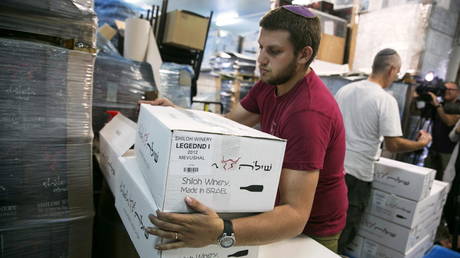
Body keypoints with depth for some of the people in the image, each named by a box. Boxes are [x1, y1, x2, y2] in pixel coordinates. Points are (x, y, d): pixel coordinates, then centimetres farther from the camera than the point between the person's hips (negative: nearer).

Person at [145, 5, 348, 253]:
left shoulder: (309, 112, -33)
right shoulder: (270, 82, -7)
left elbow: (296, 214, -37)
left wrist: (221, 232, -51)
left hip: (310, 229, -6)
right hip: (280, 203, 6)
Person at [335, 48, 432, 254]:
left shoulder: (345, 89, 3)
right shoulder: (386, 100, -14)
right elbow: (393, 145, -16)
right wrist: (421, 143, 2)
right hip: (356, 174, -6)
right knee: (344, 230, 11)